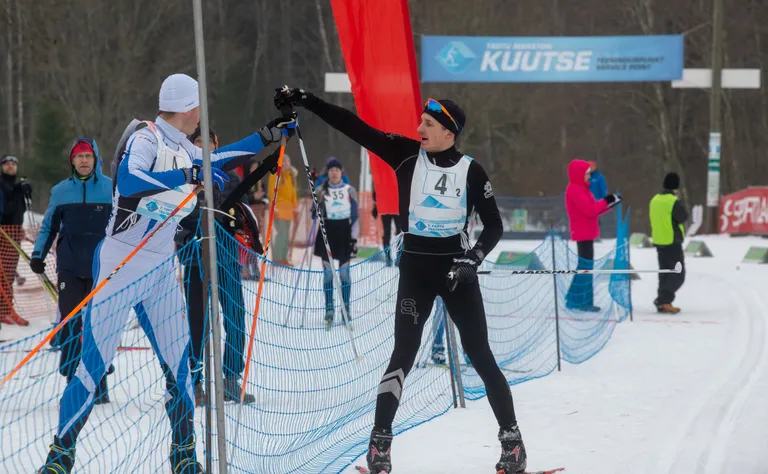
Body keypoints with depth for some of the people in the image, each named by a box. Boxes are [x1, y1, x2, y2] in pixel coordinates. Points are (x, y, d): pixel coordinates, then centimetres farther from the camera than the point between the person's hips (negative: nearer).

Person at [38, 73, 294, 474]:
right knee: (94, 365, -8)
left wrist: (267, 136, 30)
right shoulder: (146, 140, -15)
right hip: (120, 266, -7)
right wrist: (189, 175, -38)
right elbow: (128, 181, -33)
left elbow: (211, 162, 30)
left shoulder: (181, 148, 10)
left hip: (161, 271, 7)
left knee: (179, 362, 3)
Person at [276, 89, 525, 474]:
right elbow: (356, 127, -8)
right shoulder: (406, 155, -3)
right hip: (415, 265, 1)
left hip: (455, 267, 0)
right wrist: (305, 102, -13)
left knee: (480, 355, 1)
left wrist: (474, 258, -15)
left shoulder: (470, 171, -4)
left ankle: (511, 439, 11)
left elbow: (494, 225, 1)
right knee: (404, 353, -8)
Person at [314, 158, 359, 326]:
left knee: (344, 273, 1)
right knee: (328, 273, 1)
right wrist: (318, 201, -16)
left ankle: (346, 308, 8)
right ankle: (329, 309, 6)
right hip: (327, 232, 1)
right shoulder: (321, 190, 4)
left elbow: (355, 215, 4)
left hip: (344, 232, -1)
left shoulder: (349, 190, 3)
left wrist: (354, 238, -2)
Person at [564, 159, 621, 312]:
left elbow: (593, 209, 16)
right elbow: (589, 210, -23)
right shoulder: (575, 190, -16)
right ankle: (578, 301, -9)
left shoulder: (581, 189, 17)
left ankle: (584, 300, 15)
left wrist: (611, 203, 5)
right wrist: (606, 201, -11)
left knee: (586, 265, 12)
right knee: (585, 265, -10)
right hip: (583, 233, -11)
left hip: (586, 233, 11)